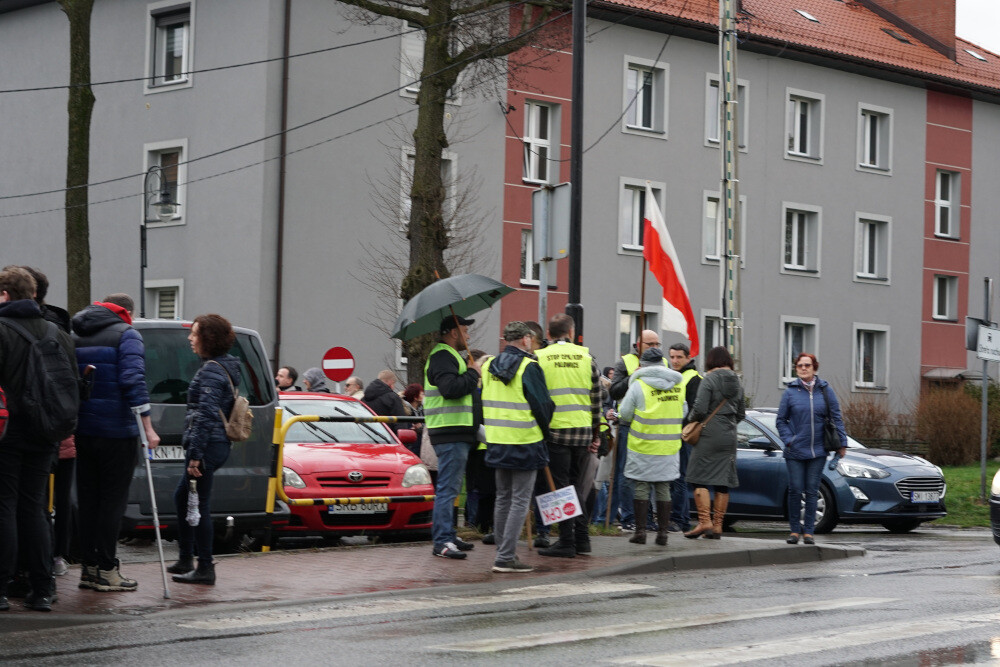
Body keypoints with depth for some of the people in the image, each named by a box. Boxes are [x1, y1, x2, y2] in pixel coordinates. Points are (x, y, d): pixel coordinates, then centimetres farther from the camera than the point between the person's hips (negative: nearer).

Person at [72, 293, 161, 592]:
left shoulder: (76, 337, 15)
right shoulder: (126, 335, -5)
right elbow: (133, 380, -16)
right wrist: (147, 427, -16)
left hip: (83, 430, 6)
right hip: (116, 432, -6)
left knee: (88, 500, 11)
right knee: (112, 500, -2)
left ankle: (88, 567, 13)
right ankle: (106, 570, -1)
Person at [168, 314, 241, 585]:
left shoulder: (211, 371, -15)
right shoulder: (226, 367, 15)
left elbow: (206, 415, -22)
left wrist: (195, 455, -22)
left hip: (208, 445, -11)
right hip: (220, 444, 11)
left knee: (199, 505, -4)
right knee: (182, 497, 20)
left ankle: (205, 568, 0)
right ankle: (185, 560, 27)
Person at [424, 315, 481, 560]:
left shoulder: (450, 356, 23)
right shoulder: (442, 357, -13)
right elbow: (450, 388, -27)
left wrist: (471, 375, 17)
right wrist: (473, 374, -15)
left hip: (456, 432, 11)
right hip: (450, 433, -11)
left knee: (450, 488, 16)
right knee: (447, 488, -12)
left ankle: (447, 535, 23)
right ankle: (442, 541, -13)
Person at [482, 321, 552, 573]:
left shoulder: (488, 366, 8)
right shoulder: (529, 368, -13)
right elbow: (543, 406, -11)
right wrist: (544, 432, 6)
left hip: (497, 443, 7)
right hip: (525, 443, -7)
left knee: (503, 499, 17)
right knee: (519, 501, -3)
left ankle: (504, 551, 23)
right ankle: (505, 558, -8)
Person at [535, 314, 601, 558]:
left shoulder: (541, 358, -3)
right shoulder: (586, 356, 6)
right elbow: (596, 399, 9)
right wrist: (596, 434, 16)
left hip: (555, 430, -3)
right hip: (583, 430, 3)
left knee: (561, 486, 1)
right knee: (576, 485, 15)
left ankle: (567, 542, 1)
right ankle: (581, 538, 15)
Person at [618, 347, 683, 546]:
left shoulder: (639, 385, -9)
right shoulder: (677, 385, 4)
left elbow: (624, 415, -8)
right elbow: (682, 414, 13)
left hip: (643, 447, -4)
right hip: (670, 446, 4)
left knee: (641, 488, 3)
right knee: (663, 488, 9)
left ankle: (640, 531, 2)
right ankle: (662, 532, 9)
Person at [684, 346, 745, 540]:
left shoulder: (709, 379, -9)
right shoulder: (737, 382, 11)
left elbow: (700, 409, -16)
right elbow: (741, 413, 17)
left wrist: (693, 421, 3)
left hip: (710, 434, -6)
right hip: (730, 435, 6)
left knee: (699, 478, -2)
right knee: (723, 482, 7)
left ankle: (704, 521, -12)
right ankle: (717, 526, 9)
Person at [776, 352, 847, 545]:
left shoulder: (825, 390, 4)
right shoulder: (790, 392, 2)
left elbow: (836, 418, 7)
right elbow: (781, 420, 7)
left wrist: (842, 442, 2)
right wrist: (788, 440, -5)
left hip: (817, 451, 1)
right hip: (795, 451, -1)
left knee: (812, 491, 3)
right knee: (795, 490, -2)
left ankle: (808, 531, 9)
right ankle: (794, 530, 10)